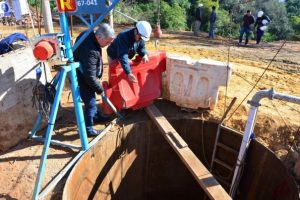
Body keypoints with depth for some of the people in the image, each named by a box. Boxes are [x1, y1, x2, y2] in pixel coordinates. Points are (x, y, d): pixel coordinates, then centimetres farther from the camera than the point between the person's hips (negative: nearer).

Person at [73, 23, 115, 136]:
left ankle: (96, 116, 44)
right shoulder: (90, 51, -37)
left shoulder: (89, 34, -8)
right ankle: (88, 129, 15)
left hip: (83, 74, 10)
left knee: (92, 99, 24)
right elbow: (90, 77, -33)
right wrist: (100, 89, -17)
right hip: (81, 78, -10)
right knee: (90, 102, 0)